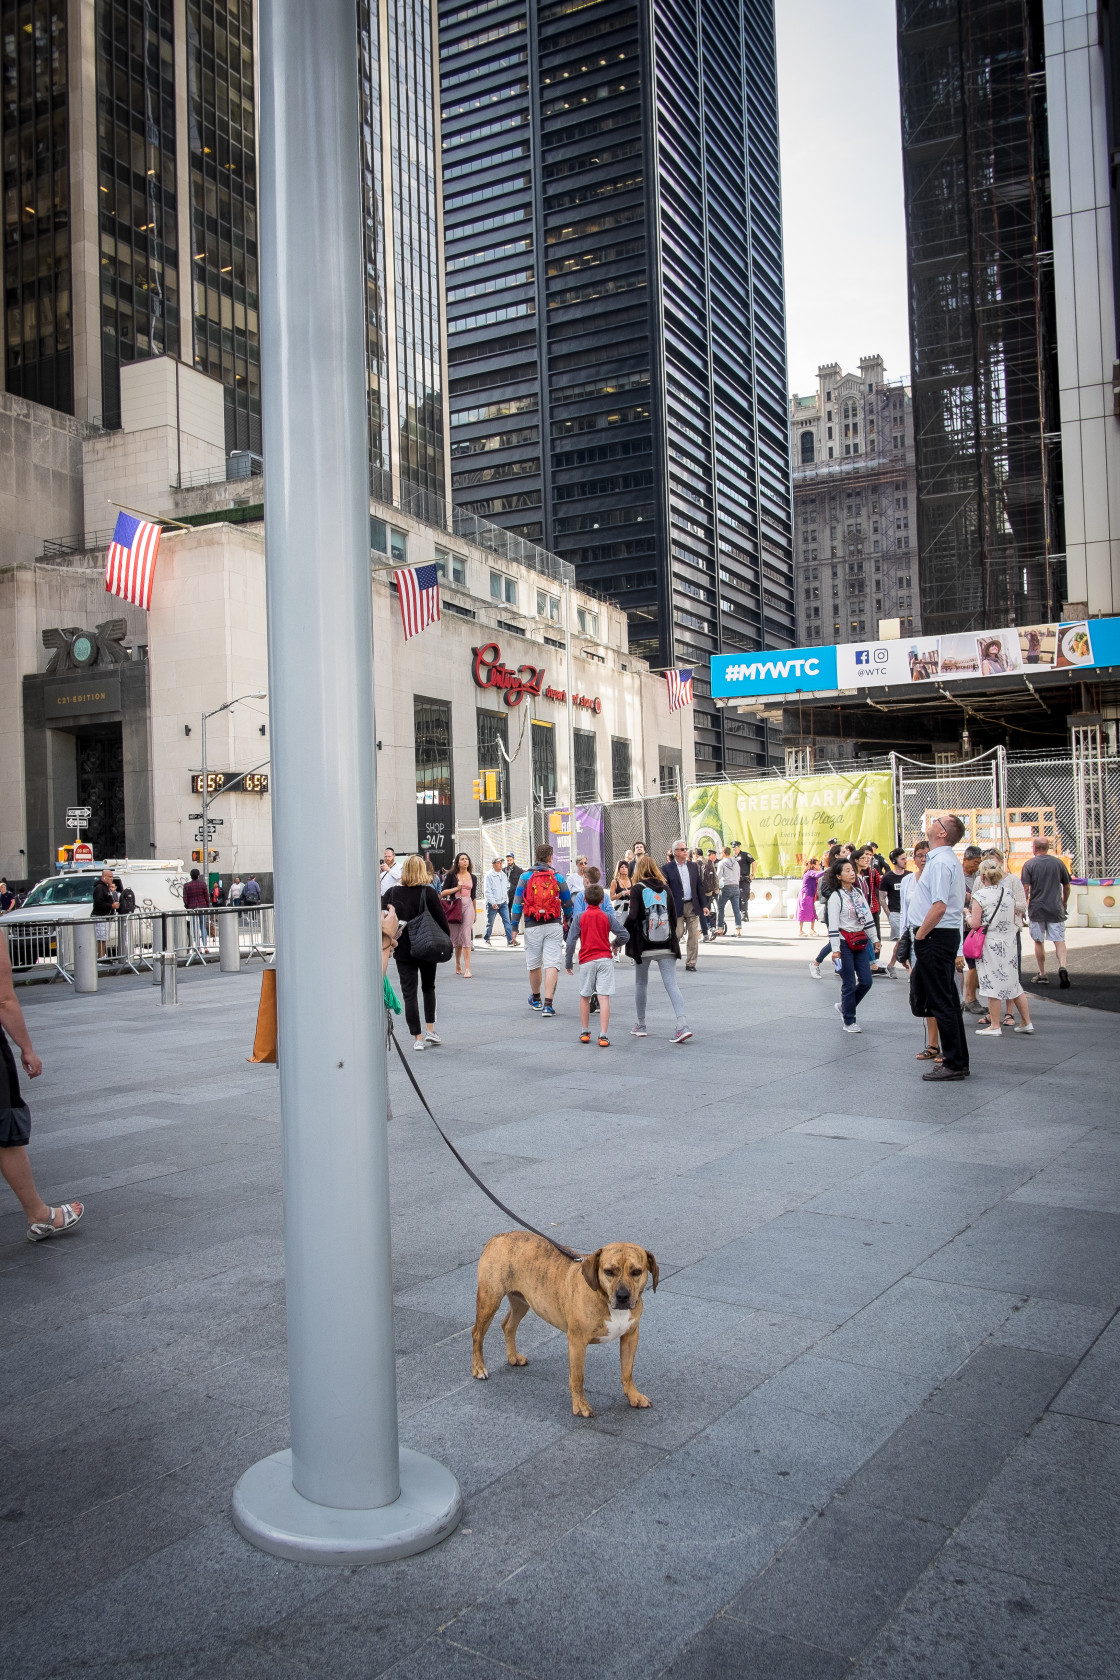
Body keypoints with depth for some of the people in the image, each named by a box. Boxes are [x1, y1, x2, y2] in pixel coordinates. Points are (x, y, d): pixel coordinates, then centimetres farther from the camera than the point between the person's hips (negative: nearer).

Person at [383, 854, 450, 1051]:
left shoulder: (391, 893, -3)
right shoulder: (429, 892, -7)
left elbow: (383, 921, -1)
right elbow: (441, 919, -7)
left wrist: (386, 944, 9)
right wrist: (447, 941, 5)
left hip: (403, 950, 0)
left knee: (409, 994, 5)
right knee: (428, 987, 20)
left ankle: (418, 1038, 3)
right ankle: (430, 1030, 11)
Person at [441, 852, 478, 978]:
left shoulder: (473, 877, 12)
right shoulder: (451, 875, 4)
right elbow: (443, 892, 0)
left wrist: (474, 913, 23)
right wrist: (456, 888, -10)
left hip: (468, 906, 1)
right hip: (454, 906, -1)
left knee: (466, 937, -10)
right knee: (456, 937, 6)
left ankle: (467, 969, -14)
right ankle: (458, 965, 23)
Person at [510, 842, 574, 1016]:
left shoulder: (526, 877, 2)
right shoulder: (558, 878, 4)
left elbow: (517, 903, 0)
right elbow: (568, 904, 11)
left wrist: (514, 926, 4)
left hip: (532, 927, 1)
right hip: (553, 927, -1)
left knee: (534, 964, 15)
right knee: (552, 964, -5)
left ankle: (536, 999, 35)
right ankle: (548, 1004, -15)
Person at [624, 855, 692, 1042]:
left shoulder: (637, 889, -5)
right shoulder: (665, 889, 8)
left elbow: (633, 916, -16)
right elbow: (674, 916, 7)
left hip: (644, 945, -3)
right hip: (666, 945, 3)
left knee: (640, 984, 14)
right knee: (671, 984, -1)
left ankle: (640, 1025, 22)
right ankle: (683, 1025, -16)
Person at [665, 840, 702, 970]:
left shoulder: (693, 866, 11)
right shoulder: (668, 868, -1)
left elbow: (698, 886, 13)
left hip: (692, 906, 4)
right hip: (677, 907, -4)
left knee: (694, 936, 2)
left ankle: (690, 963, 10)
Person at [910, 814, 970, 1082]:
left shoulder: (940, 861, -18)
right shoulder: (949, 859, 15)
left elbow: (939, 906, -25)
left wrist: (920, 936, -17)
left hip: (934, 938, -11)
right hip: (947, 936, 11)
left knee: (941, 1003, -5)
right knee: (948, 1000, 14)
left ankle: (954, 1064, 0)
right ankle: (959, 1061, 21)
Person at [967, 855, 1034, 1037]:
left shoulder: (980, 896, -13)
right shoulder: (1008, 891, 3)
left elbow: (975, 923, -14)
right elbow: (1014, 918, 14)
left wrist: (967, 915, 6)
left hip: (990, 943, -5)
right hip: (1008, 940, 6)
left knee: (993, 985, 1)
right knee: (1013, 983, 14)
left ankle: (995, 1026, 6)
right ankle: (1027, 1022, 19)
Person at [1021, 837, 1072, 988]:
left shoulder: (1029, 864, -5)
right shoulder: (1058, 862, 3)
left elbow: (1025, 889, -9)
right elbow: (1066, 887, 10)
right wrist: (1064, 903, 25)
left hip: (1036, 909, -1)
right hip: (1056, 909, 1)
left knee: (1039, 942, 9)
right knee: (1059, 940, 3)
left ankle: (1043, 975, 14)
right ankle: (1062, 966, -20)